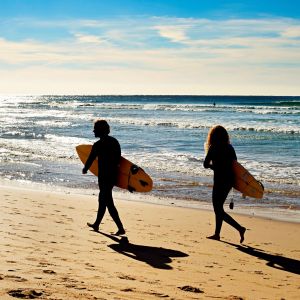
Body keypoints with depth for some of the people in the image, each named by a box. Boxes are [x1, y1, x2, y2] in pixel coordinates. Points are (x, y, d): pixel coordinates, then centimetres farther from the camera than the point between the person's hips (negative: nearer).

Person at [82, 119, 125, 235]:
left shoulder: (98, 145, -16)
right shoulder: (115, 141, 6)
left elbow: (90, 159, -4)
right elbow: (118, 159, 11)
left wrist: (85, 169, 15)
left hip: (104, 176, -8)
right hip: (114, 175, 8)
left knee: (108, 203, -3)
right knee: (102, 200, 21)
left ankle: (121, 228, -8)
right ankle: (96, 224, 34)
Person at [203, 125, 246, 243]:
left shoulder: (213, 148, -11)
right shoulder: (230, 148, 8)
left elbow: (205, 165, -8)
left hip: (220, 181, -8)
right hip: (230, 180, 8)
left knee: (218, 210, -1)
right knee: (219, 207, 19)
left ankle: (240, 228, -13)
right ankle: (217, 234, 26)